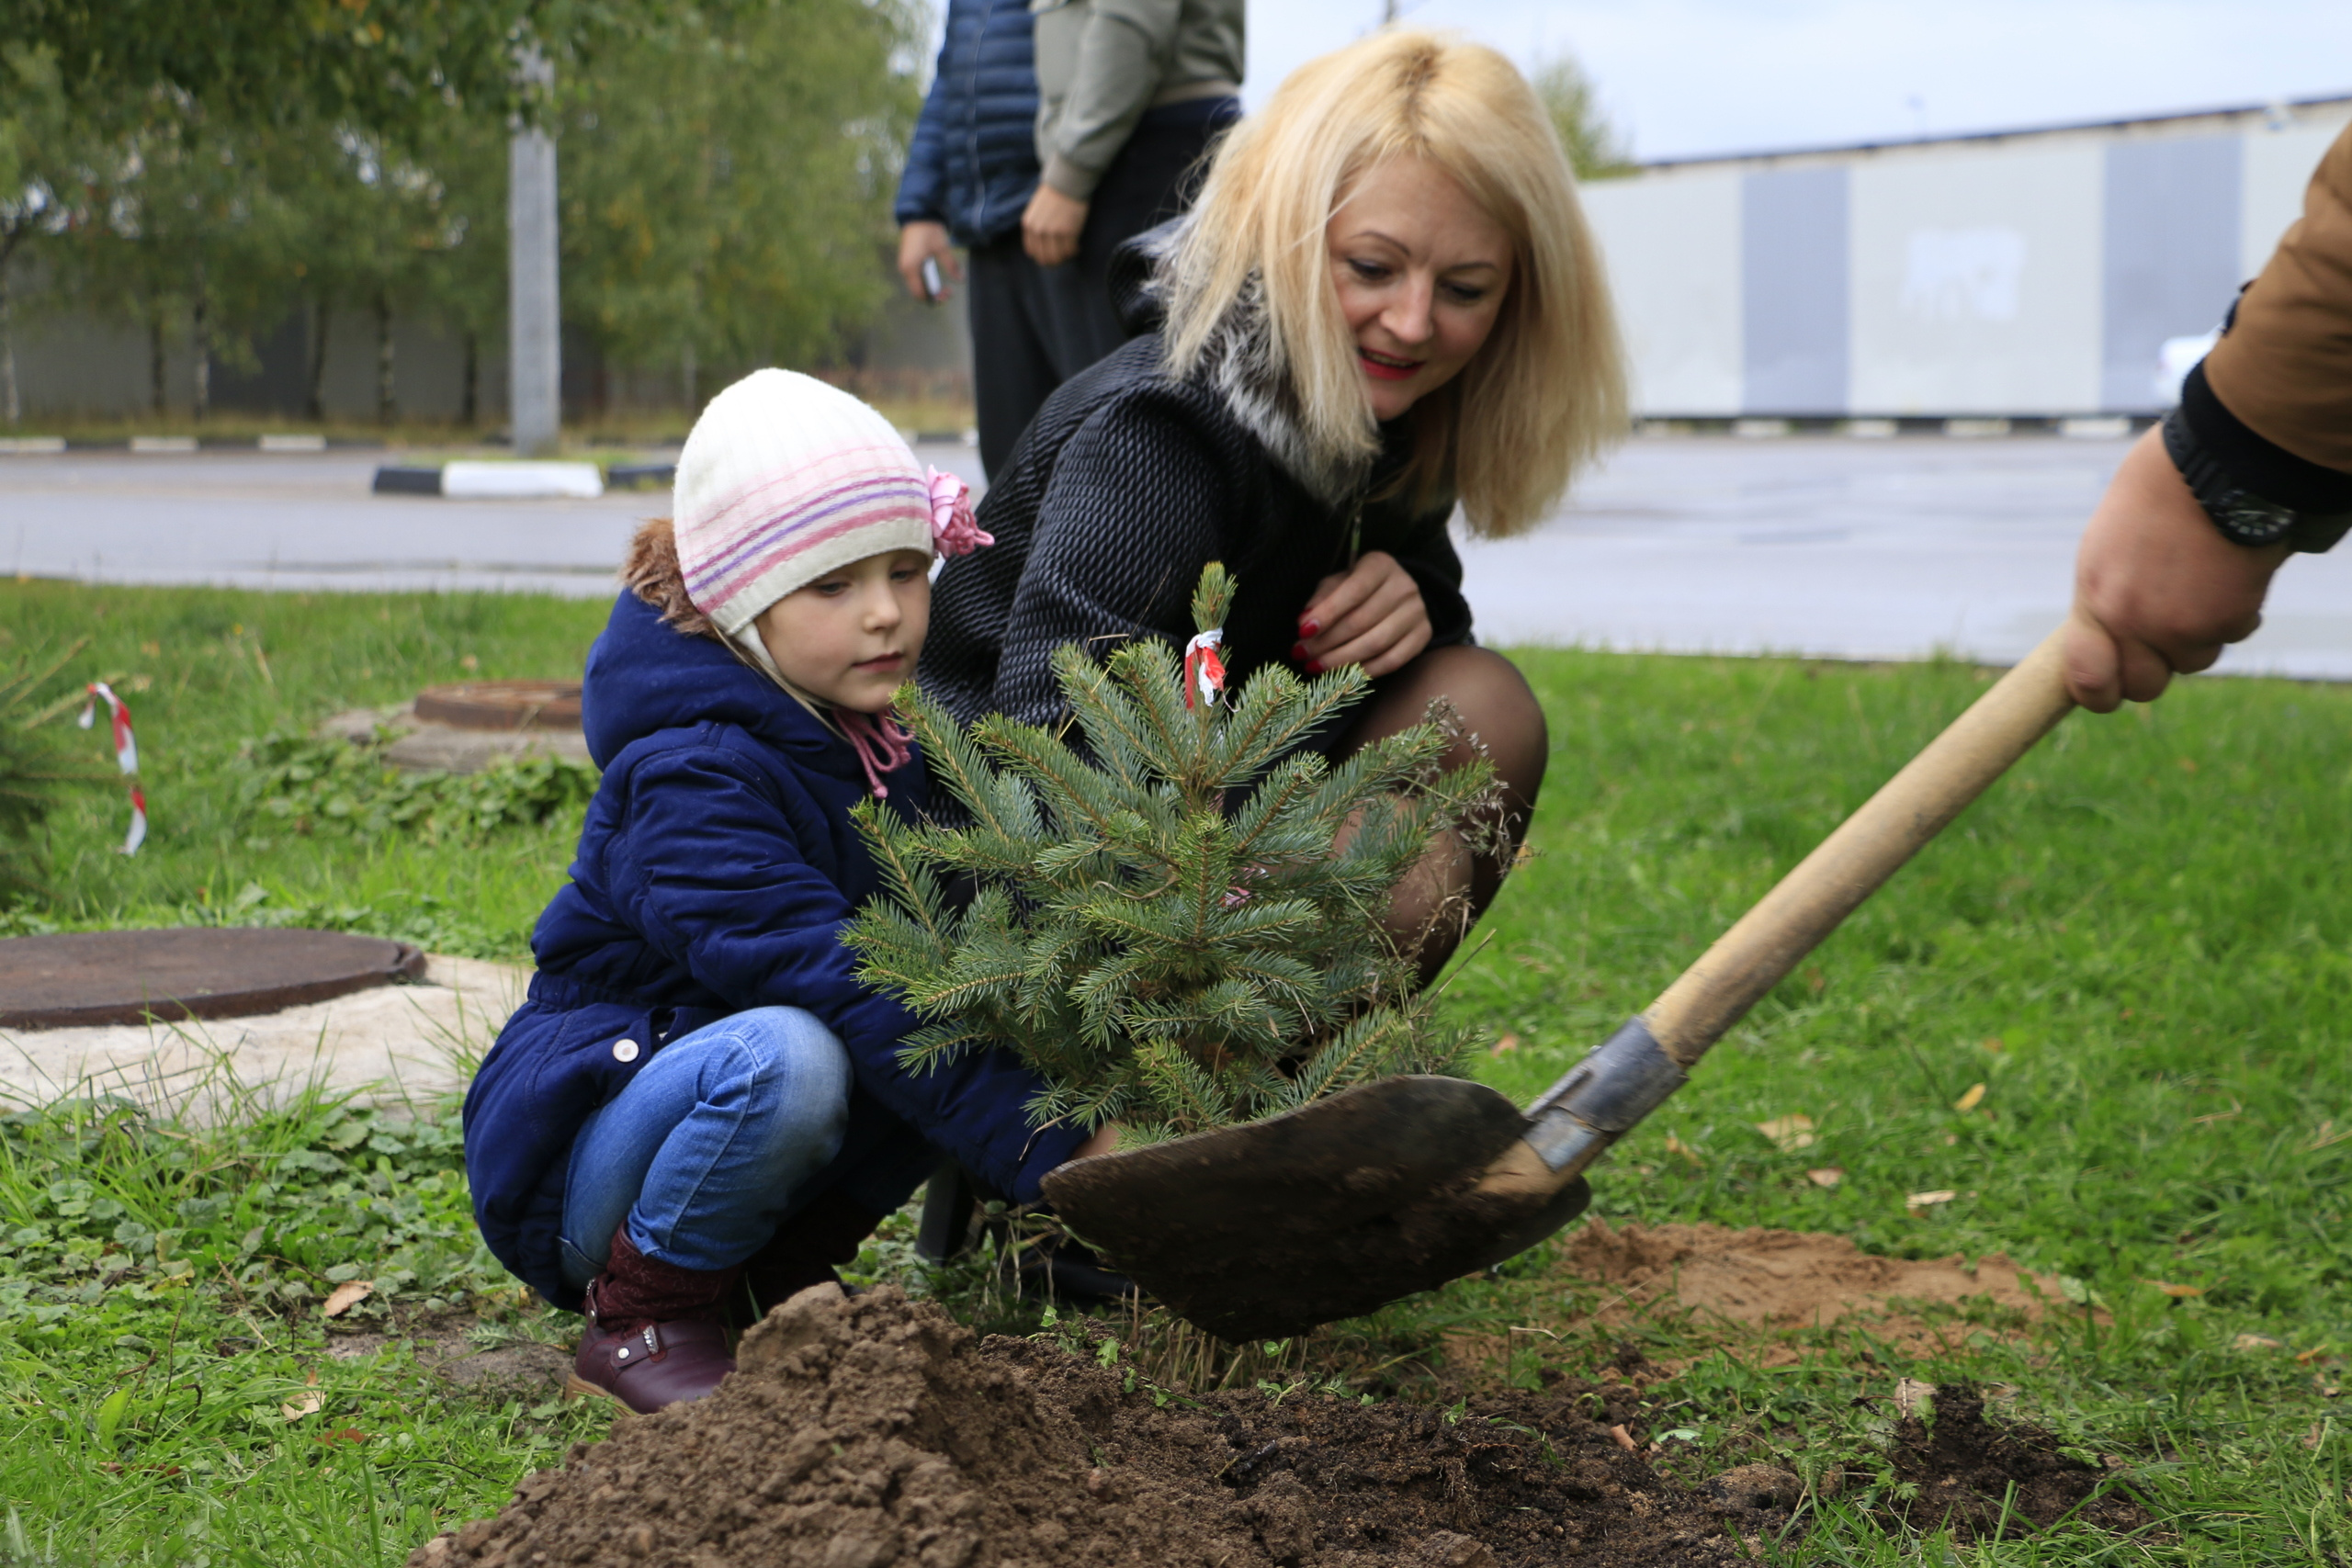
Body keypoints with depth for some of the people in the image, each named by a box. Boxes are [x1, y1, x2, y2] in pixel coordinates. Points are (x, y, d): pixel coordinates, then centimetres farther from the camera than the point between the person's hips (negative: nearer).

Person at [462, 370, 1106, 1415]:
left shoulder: (894, 731, 1)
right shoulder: (693, 784, -25)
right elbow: (840, 982, -35)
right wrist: (1050, 1148, -40)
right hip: (577, 1151, -7)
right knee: (786, 1056, -37)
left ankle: (775, 1274, 0)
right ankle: (636, 1320, -12)